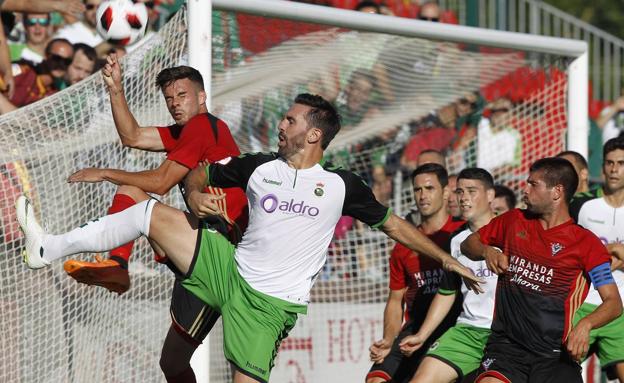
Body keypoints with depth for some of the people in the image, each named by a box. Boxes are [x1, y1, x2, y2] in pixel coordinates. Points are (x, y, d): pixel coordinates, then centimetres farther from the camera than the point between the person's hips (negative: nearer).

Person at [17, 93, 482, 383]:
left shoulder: (342, 185, -3)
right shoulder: (260, 167, 6)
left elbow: (392, 223, 5)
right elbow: (199, 174, 17)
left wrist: (447, 259, 4)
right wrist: (196, 197, -7)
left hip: (269, 303, -4)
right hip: (230, 269, 4)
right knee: (152, 212, -5)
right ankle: (51, 248, -1)